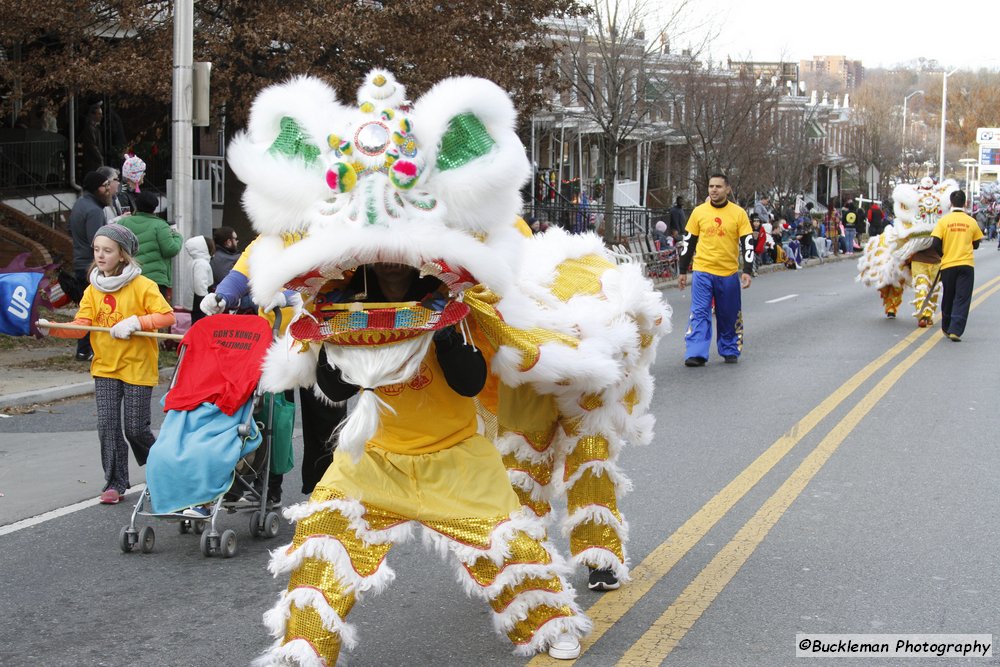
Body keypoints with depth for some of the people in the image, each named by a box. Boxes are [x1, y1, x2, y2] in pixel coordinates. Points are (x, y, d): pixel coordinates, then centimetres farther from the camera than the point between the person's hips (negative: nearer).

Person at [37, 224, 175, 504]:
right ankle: (115, 483, 6)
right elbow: (80, 326, 0)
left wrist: (135, 322, -23)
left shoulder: (142, 286, -8)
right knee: (107, 424, -3)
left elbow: (167, 315, -13)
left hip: (137, 367, -4)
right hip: (105, 367, 4)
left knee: (135, 428, 0)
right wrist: (52, 328, -16)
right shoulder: (93, 290, 7)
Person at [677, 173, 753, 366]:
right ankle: (696, 354, -9)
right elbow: (688, 242, 9)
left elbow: (747, 243, -2)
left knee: (729, 316, 9)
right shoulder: (699, 212, 2)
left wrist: (747, 271, -12)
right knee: (699, 314, -7)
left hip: (729, 274, 0)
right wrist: (683, 271, 9)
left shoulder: (739, 213, -1)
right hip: (702, 272, 0)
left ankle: (730, 351, 24)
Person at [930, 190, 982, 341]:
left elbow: (936, 244, -9)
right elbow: (976, 244, 11)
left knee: (948, 299, 16)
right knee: (962, 299, -1)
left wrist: (943, 254, 10)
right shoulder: (971, 221, 0)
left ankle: (947, 329, 27)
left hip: (948, 265, 1)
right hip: (966, 265, -1)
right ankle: (955, 331, -12)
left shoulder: (944, 220, -5)